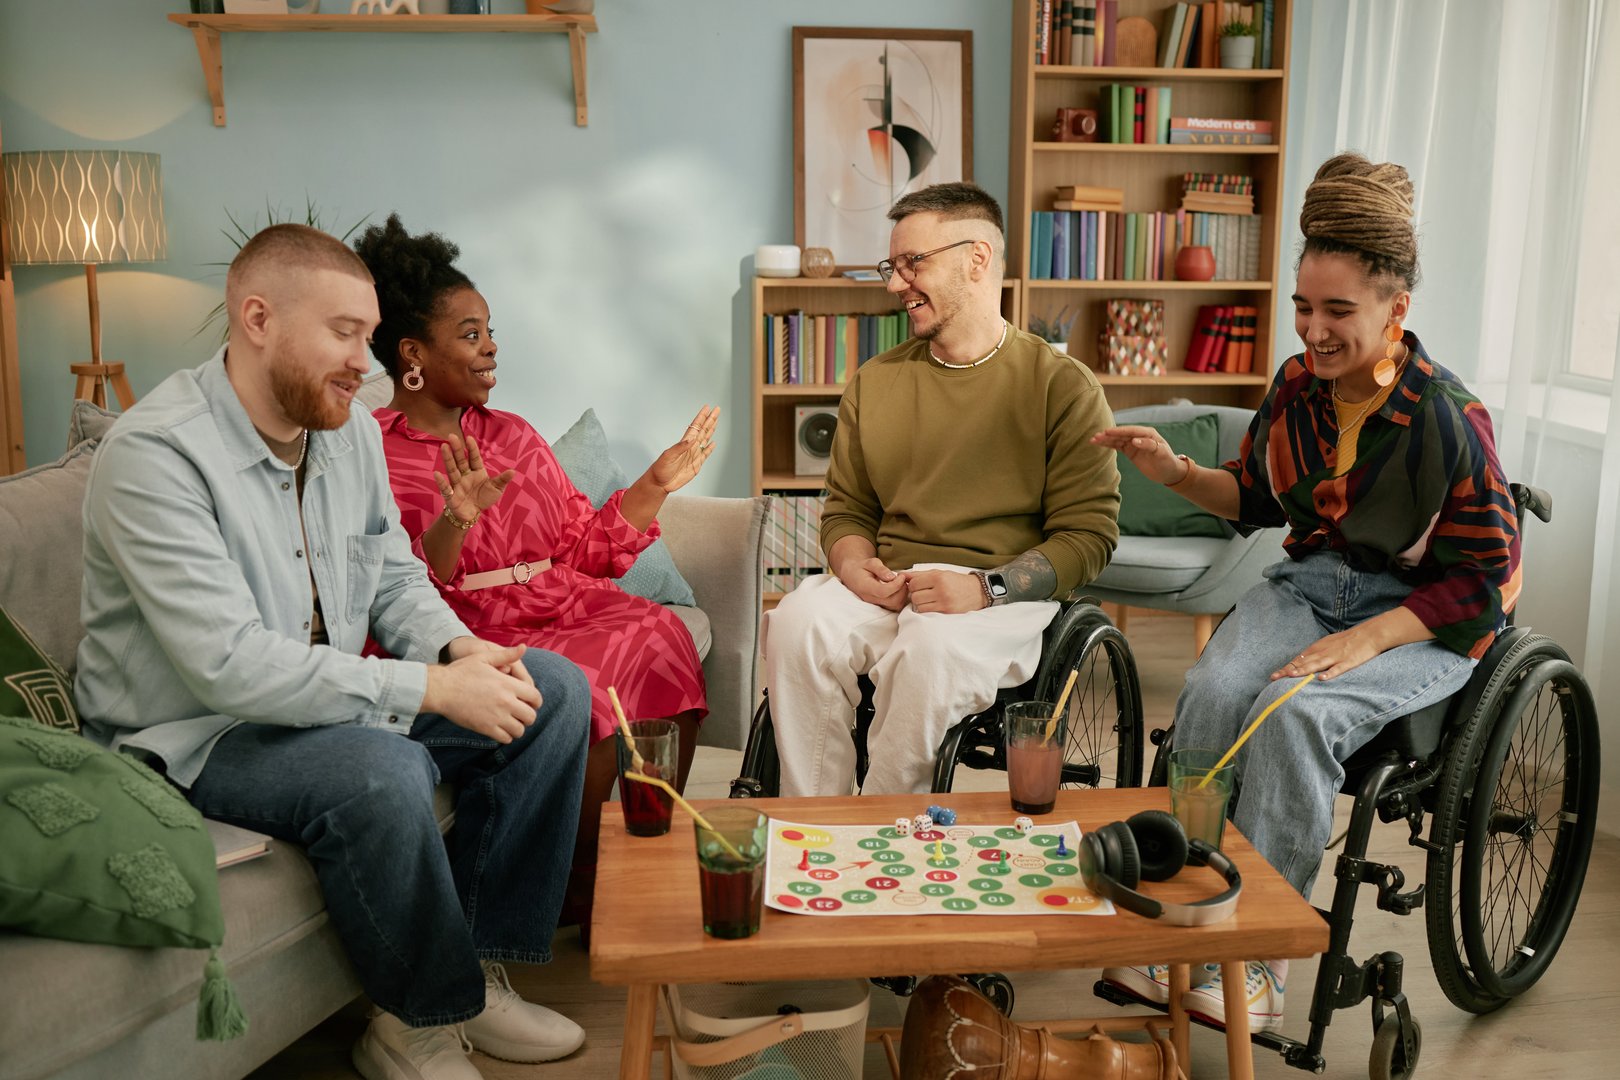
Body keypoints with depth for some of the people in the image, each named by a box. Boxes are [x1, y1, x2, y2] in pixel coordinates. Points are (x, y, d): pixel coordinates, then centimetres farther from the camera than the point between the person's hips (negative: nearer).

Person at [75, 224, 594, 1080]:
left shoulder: (350, 430, 2)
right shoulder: (153, 455, -23)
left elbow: (394, 577, 11)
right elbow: (232, 665, -31)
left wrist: (460, 649, -12)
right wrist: (434, 688, -31)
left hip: (330, 698, 8)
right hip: (194, 736, -8)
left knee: (553, 691, -3)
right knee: (382, 772, -37)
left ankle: (476, 966, 2)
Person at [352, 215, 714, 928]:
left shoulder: (513, 436, 21)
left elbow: (582, 549, 18)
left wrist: (658, 482, 10)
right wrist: (455, 523, -25)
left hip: (568, 611, 6)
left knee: (659, 635, -24)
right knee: (588, 693, -32)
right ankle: (583, 903, -11)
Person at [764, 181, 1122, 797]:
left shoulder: (1063, 387, 1)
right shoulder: (873, 382, 16)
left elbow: (1089, 533, -4)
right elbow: (846, 509, 21)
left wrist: (986, 586, -18)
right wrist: (852, 562, -4)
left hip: (1006, 600, -4)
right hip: (885, 590, 4)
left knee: (931, 649, -36)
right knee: (797, 623, -27)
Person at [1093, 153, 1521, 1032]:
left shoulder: (1446, 420, -18)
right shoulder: (1296, 386, -2)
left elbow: (1484, 580, -12)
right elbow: (1257, 499, 14)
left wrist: (1368, 639, -24)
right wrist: (1176, 473, -5)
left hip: (1424, 617, -5)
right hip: (1311, 581, 5)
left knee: (1296, 715, -33)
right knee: (1213, 692, -26)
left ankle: (1256, 954, -19)